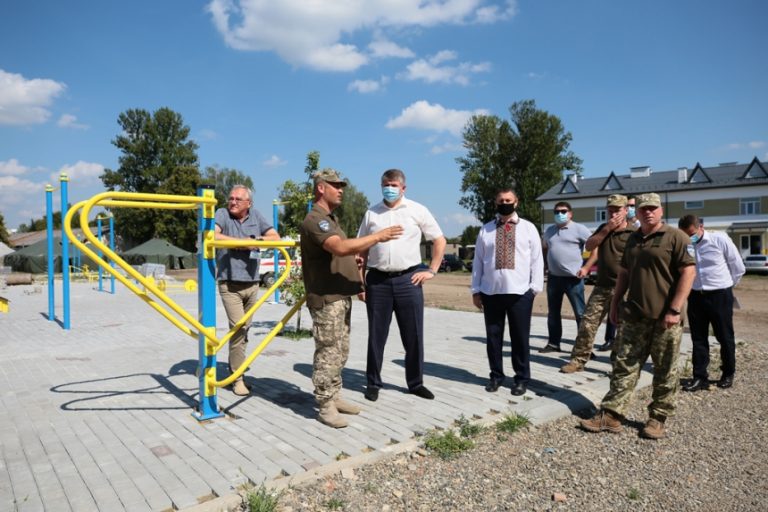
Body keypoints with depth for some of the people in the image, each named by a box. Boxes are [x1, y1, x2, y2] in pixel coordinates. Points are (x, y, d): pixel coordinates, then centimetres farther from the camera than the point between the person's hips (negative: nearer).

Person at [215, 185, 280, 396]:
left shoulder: (255, 216, 6)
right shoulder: (222, 214, -5)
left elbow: (275, 237, 3)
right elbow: (212, 235, -23)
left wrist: (256, 240, -14)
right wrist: (241, 241, -18)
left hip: (252, 283, 5)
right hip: (230, 284, -4)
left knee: (244, 327, 16)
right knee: (238, 327, -11)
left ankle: (235, 363, 36)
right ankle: (237, 378, -1)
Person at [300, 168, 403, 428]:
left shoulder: (331, 218, 19)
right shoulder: (315, 220, -16)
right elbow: (341, 248, -31)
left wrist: (356, 274, 13)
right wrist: (377, 236, -25)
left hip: (342, 296, 10)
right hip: (326, 299, -10)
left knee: (340, 351, 16)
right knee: (328, 353, -3)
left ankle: (334, 397, 27)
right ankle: (325, 407, 7)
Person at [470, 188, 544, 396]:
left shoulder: (528, 228, 7)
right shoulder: (486, 230, 9)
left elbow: (537, 259, 4)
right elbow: (478, 261, 8)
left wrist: (535, 287, -4)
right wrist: (476, 290, 4)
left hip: (520, 292, -1)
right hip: (491, 292, 1)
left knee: (520, 337, 6)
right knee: (493, 336, 9)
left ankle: (522, 378, 21)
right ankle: (496, 375, 24)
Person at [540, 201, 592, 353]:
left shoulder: (579, 229, -5)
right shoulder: (549, 230, 13)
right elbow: (544, 248, 28)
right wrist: (545, 265, 16)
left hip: (573, 278, -6)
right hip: (553, 277, 6)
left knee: (580, 313, -1)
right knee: (553, 313, 12)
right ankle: (553, 343, 23)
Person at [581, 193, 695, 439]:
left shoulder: (675, 237, -6)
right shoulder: (633, 239, 14)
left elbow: (688, 272, -13)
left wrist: (674, 310, -18)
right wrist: (616, 302, 15)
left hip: (664, 318, -5)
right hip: (635, 316, 6)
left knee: (664, 372, 6)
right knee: (624, 366, 5)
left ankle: (657, 418, 20)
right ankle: (611, 415, 9)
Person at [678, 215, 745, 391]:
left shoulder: (720, 239, -11)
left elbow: (738, 267, 1)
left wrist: (725, 285, 9)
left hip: (720, 296, -2)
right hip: (695, 296, 3)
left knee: (725, 337, 11)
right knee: (698, 338, 7)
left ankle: (728, 374, 29)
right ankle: (700, 377, 16)